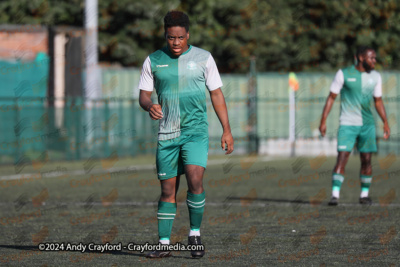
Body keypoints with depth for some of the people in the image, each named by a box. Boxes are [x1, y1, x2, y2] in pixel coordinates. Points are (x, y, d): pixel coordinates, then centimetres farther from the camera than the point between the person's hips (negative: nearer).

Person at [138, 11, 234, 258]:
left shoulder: (203, 58, 1)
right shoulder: (153, 61, 4)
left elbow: (216, 93, 6)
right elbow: (143, 95, 6)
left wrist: (227, 130, 2)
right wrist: (149, 106, -19)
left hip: (196, 131, -2)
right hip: (167, 133, 2)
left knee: (195, 180, -20)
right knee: (168, 189, 3)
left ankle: (195, 233, -4)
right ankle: (164, 243, 11)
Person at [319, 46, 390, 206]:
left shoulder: (375, 77, 7)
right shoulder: (344, 74, -5)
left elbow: (378, 101, 16)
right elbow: (331, 98, -2)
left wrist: (385, 123, 12)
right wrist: (323, 122, -6)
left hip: (367, 125, 4)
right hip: (347, 124, -4)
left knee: (366, 160, 4)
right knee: (342, 157, -13)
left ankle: (364, 195, 17)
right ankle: (335, 195, -17)